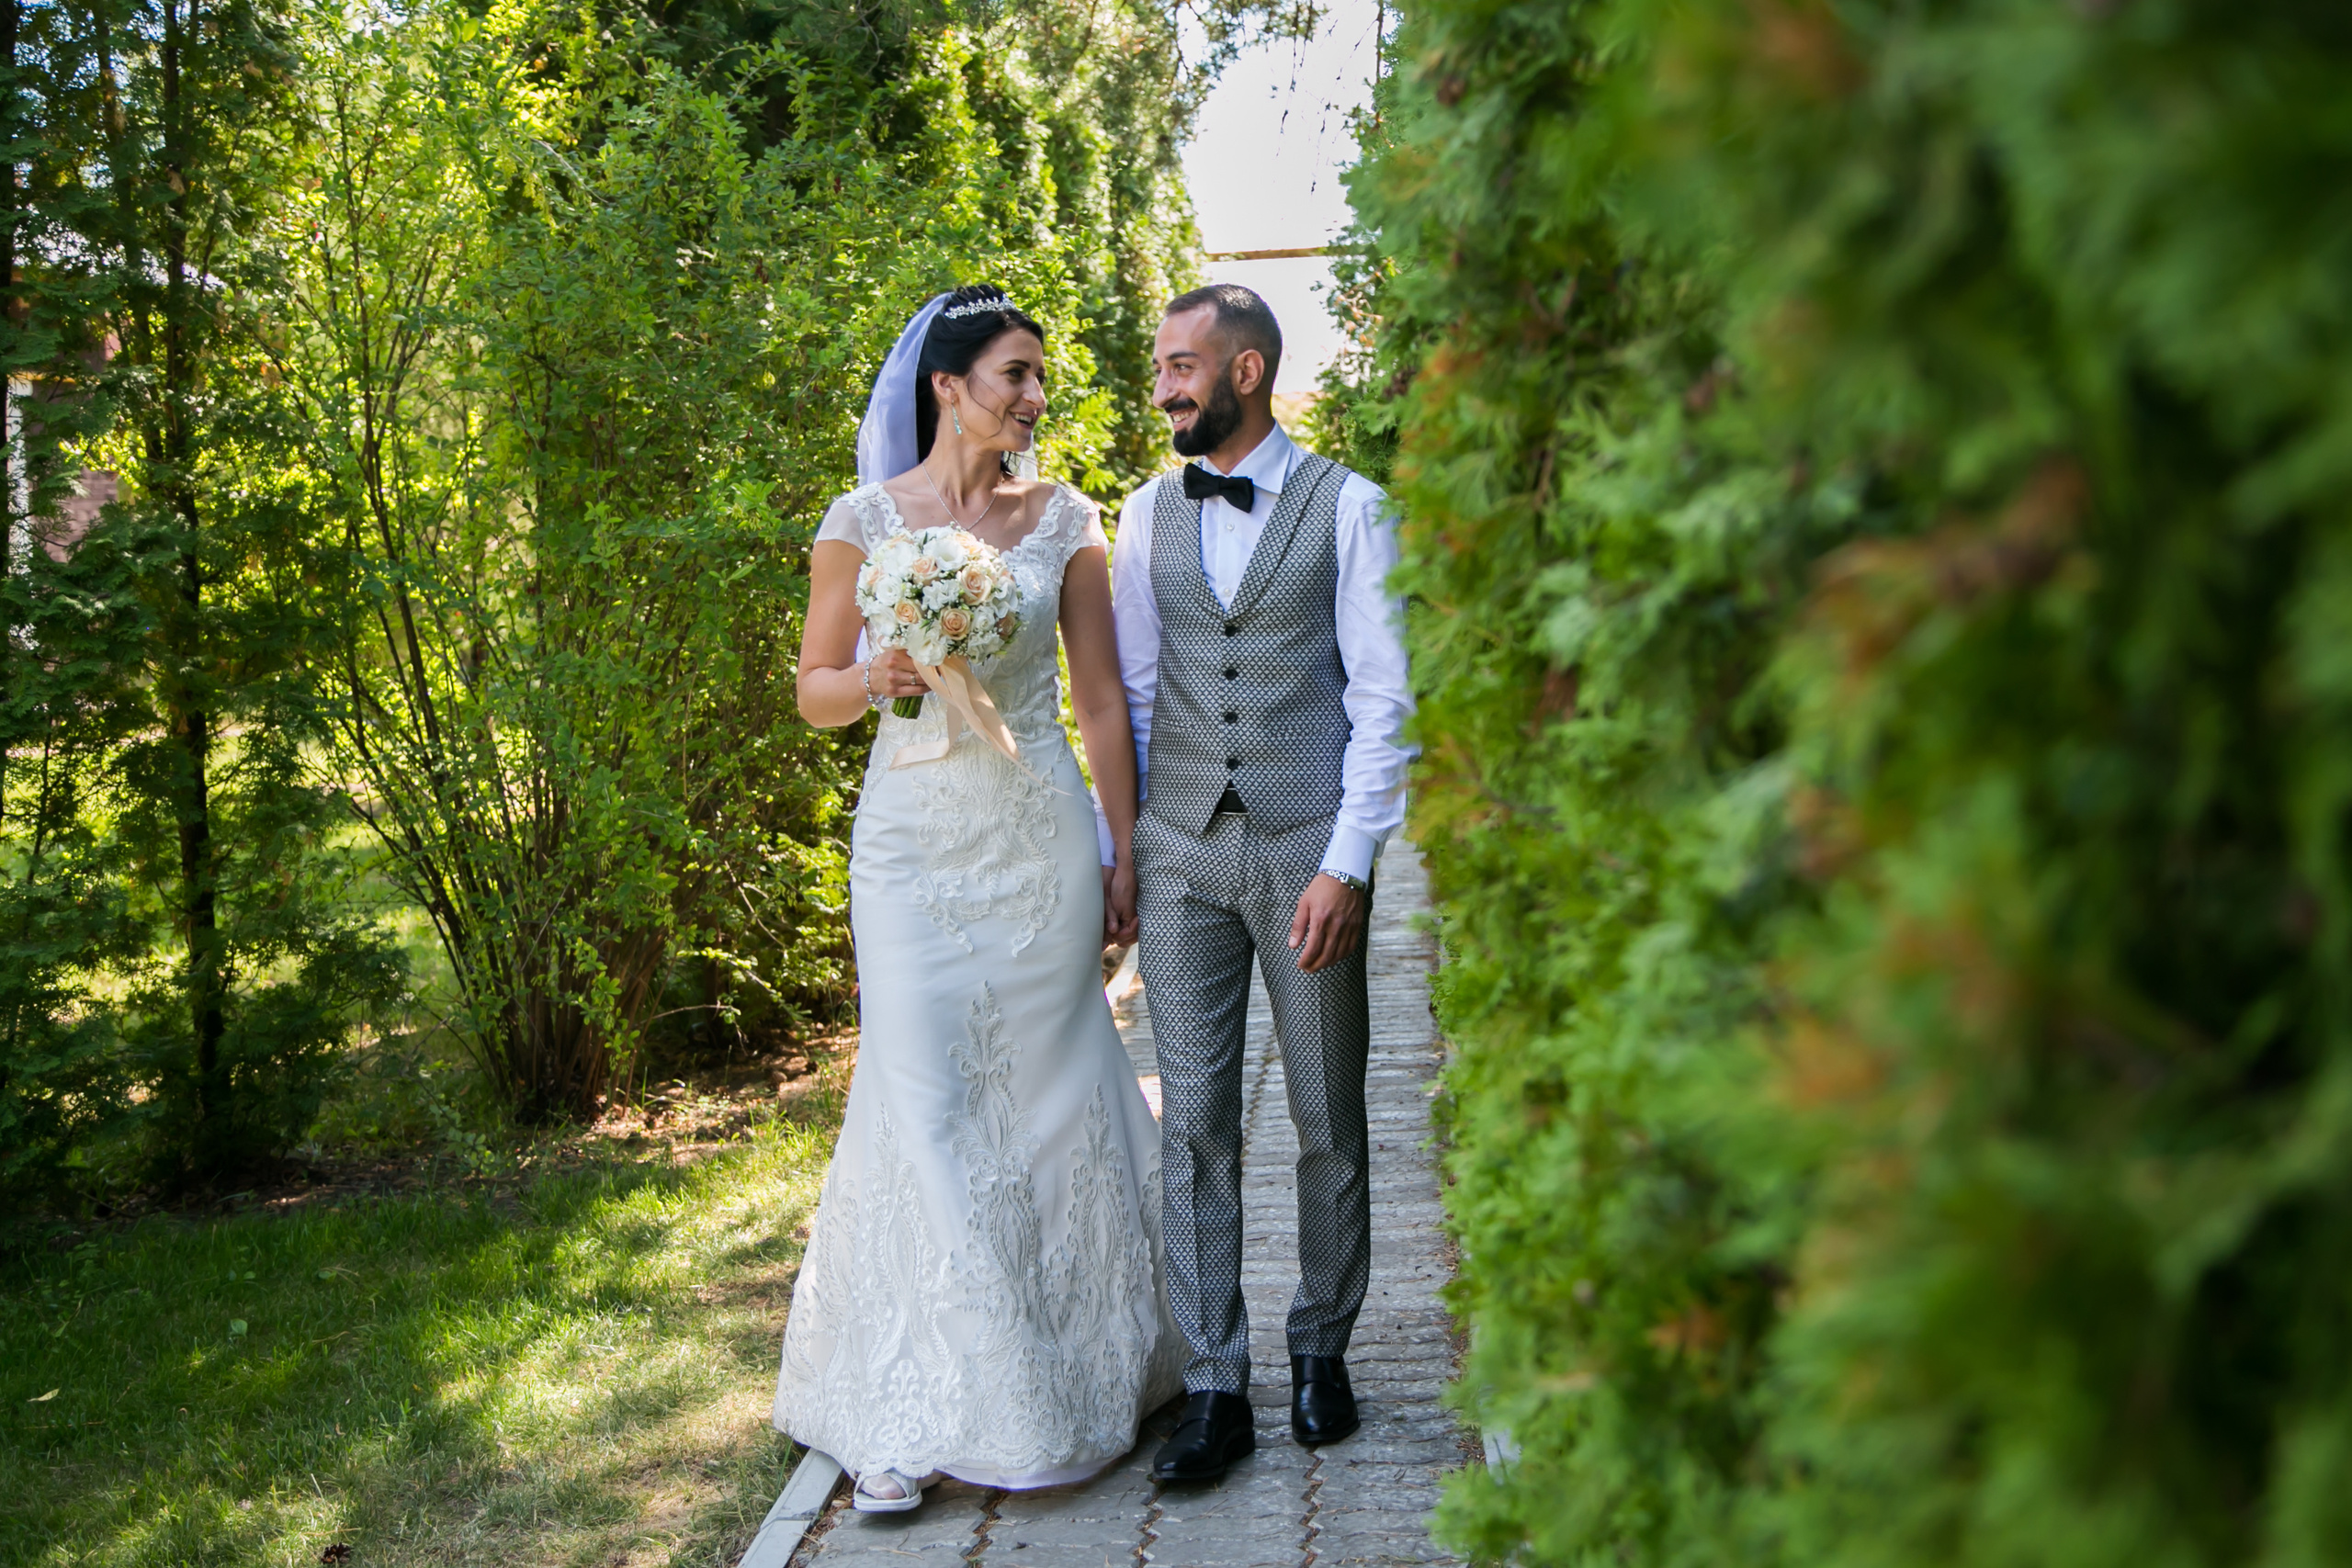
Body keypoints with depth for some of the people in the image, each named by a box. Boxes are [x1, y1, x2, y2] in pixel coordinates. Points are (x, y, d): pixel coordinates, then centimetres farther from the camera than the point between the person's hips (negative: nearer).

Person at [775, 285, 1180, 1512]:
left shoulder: (1064, 520, 4)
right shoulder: (863, 521, 0)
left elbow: (1100, 697, 7)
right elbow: (814, 689, 6)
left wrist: (1123, 855, 5)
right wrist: (879, 678, -17)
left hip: (1041, 839, 1)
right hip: (914, 842, -1)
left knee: (1050, 1094, 8)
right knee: (925, 1106, -2)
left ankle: (1081, 1368, 25)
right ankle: (913, 1415, 8)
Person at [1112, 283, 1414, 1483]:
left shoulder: (1348, 507, -1)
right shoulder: (1146, 513, 10)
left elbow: (1384, 697, -4)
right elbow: (1130, 689, 13)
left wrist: (1347, 861, -11)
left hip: (1307, 848, -2)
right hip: (1180, 853, 3)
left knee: (1329, 1121, 8)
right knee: (1195, 1123, 3)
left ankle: (1321, 1350, 27)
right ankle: (1214, 1390, 11)